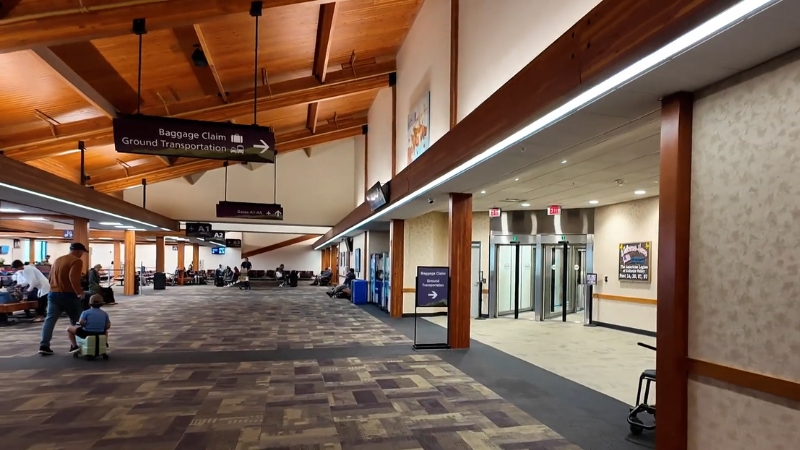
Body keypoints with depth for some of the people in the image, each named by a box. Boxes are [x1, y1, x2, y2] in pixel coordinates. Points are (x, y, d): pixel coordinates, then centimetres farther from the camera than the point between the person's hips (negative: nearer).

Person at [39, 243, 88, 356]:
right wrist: (79, 291, -18)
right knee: (75, 321, 9)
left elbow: (51, 276, 24)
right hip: (68, 295, -6)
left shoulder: (58, 259, 17)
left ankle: (44, 346, -6)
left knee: (50, 319, 2)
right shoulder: (77, 261, -10)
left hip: (53, 293, 7)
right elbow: (73, 277, -24)